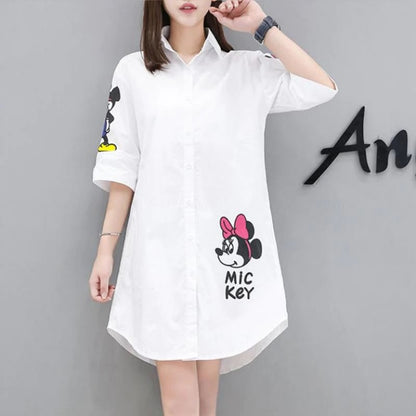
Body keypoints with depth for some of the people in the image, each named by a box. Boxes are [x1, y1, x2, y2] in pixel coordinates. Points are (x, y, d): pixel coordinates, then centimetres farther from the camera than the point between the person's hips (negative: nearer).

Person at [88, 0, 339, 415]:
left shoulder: (248, 69, 7)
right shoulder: (132, 71, 7)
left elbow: (322, 88, -8)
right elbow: (122, 167, 7)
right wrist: (106, 247, 3)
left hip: (224, 244, 1)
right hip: (159, 248, 0)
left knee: (208, 358, 11)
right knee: (175, 382, -2)